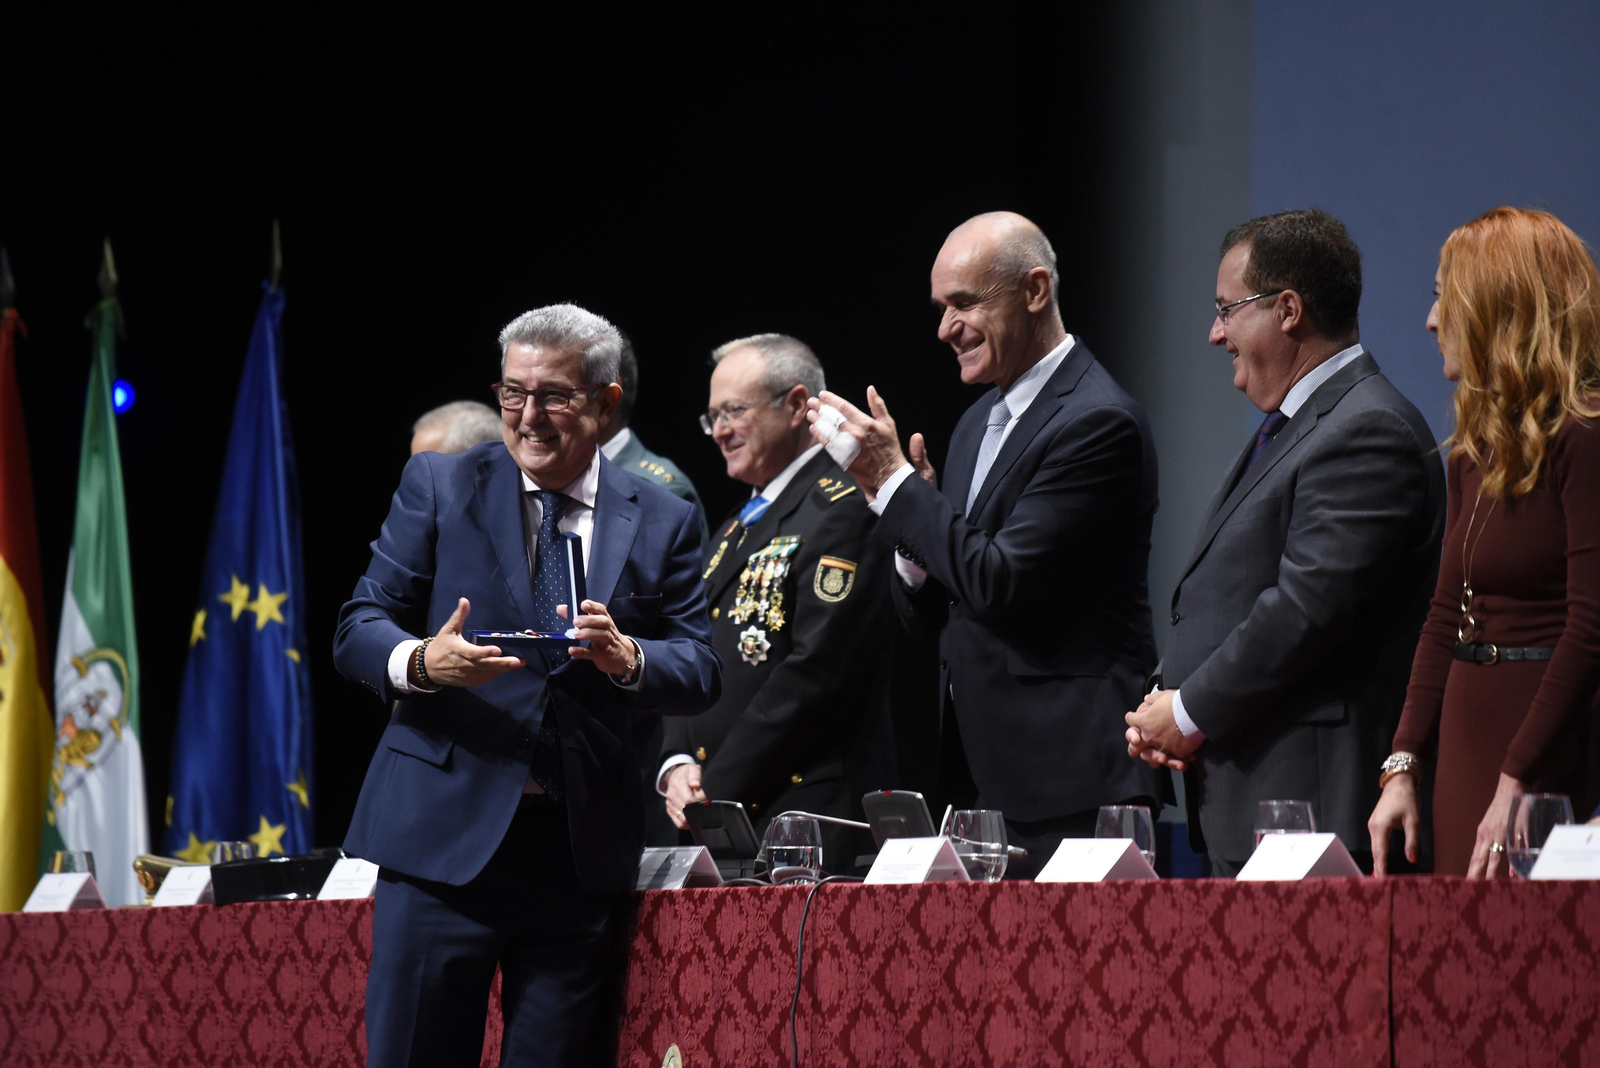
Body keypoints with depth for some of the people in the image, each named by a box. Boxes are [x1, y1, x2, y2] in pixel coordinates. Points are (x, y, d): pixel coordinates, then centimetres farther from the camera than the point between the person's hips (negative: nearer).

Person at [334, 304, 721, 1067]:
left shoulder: (662, 524, 10)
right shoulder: (438, 487, 6)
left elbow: (701, 672, 5)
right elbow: (358, 630, 2)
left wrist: (628, 658, -17)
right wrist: (421, 661, -21)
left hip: (581, 851, 2)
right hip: (445, 832, -2)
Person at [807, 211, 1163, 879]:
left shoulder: (1099, 423, -13)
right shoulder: (979, 423, 17)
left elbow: (1002, 583, -20)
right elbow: (927, 617, 18)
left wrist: (894, 482, -13)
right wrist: (916, 529, -3)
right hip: (976, 774, 9)